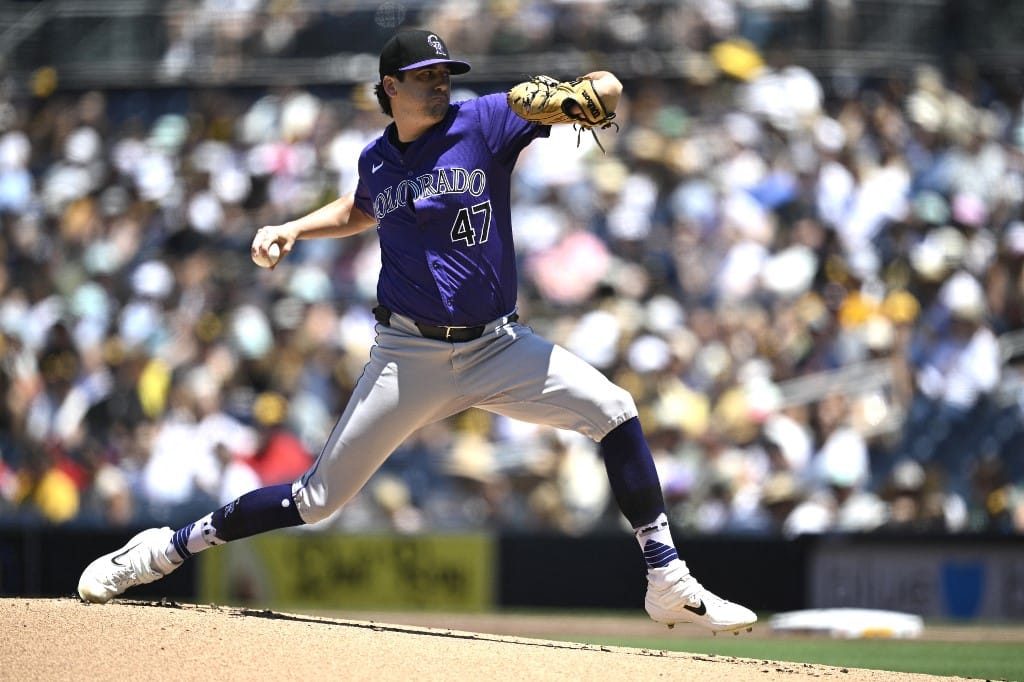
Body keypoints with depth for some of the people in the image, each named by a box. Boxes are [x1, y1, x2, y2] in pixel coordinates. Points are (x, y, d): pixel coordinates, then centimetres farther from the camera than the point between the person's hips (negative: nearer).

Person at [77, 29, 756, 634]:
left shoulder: (484, 122, -5)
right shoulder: (377, 160, 4)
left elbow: (608, 87, -12)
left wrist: (587, 92, -36)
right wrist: (294, 229, 13)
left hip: (497, 346, 0)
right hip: (411, 355, 0)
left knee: (614, 410, -21)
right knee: (319, 498, -2)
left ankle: (669, 583, -14)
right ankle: (171, 547, 15)